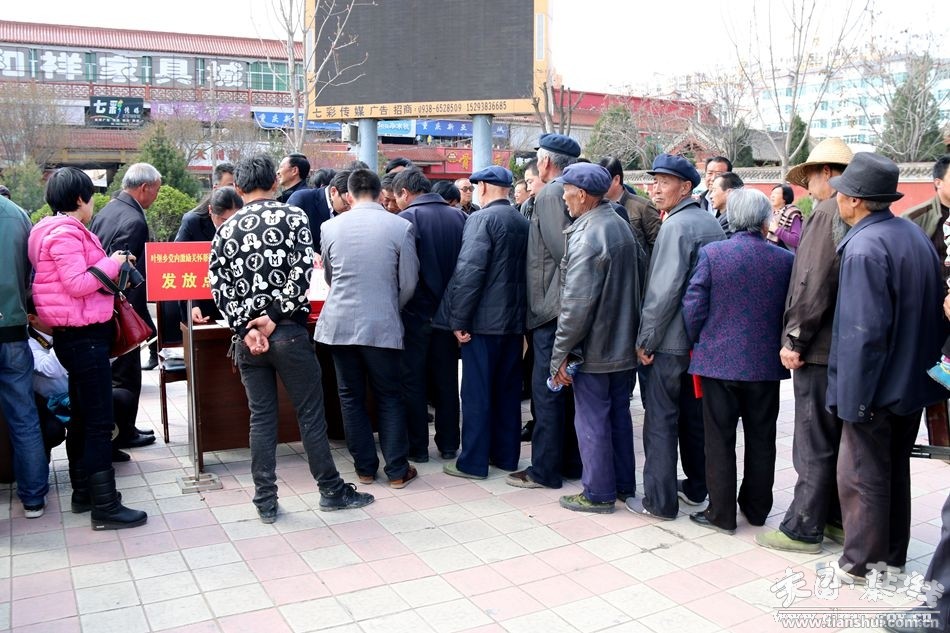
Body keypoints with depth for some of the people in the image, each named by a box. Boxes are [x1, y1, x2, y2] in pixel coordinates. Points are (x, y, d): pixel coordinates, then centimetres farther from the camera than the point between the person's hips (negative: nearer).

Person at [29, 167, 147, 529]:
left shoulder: (64, 231, 16)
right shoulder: (65, 234, -16)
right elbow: (78, 284, -23)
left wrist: (110, 273, 13)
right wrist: (112, 263, -12)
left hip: (78, 335, 11)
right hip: (83, 336, -11)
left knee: (82, 417, 16)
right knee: (100, 422, -8)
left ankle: (83, 493, 27)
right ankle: (105, 507, -3)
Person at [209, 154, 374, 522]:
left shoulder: (225, 230, 7)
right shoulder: (292, 216, -3)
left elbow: (219, 287, -1)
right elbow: (301, 272, -14)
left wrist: (246, 329, -7)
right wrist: (273, 319, -12)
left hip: (247, 337, 4)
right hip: (288, 332, -3)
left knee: (261, 417, 10)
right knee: (311, 413, 6)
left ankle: (265, 501, 14)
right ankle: (331, 490, 16)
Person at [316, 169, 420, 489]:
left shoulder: (330, 227, 1)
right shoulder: (401, 226, -5)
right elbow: (408, 283, -2)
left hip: (340, 324, 2)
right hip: (383, 326, -1)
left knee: (351, 398, 12)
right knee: (389, 398, 10)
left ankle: (365, 468, 19)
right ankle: (397, 470, 15)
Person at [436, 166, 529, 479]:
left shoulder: (481, 219, -13)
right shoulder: (522, 221, 10)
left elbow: (469, 272, -20)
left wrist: (458, 320, -15)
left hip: (484, 320, -7)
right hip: (514, 319, 7)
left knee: (477, 392, 1)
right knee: (508, 390, 14)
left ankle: (473, 461, 7)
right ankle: (506, 455, 23)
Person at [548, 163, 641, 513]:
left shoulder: (587, 235, -21)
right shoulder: (622, 225, 8)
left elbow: (576, 303, -24)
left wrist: (560, 354, -18)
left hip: (594, 350, -9)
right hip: (623, 343, 9)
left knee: (592, 421, 3)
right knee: (619, 415, 18)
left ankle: (598, 493, 13)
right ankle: (623, 483, 30)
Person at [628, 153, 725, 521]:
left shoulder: (675, 226, -16)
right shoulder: (712, 223, 10)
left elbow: (665, 290, -21)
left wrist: (646, 339, -14)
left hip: (672, 341, -8)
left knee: (660, 420, 0)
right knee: (694, 413, 18)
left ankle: (660, 501, 6)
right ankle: (697, 486, 30)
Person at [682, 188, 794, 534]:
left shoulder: (711, 253, -11)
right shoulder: (785, 259, -4)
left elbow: (693, 307, -10)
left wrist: (698, 343, 6)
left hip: (720, 361, -2)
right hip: (767, 363, 3)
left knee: (720, 440, 7)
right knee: (761, 439, 16)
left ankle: (721, 514, 14)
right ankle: (757, 508, 29)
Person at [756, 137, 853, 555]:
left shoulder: (828, 214, -15)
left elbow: (814, 284, -21)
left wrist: (794, 339, -15)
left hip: (821, 349, -9)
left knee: (814, 445, 0)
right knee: (843, 440, 17)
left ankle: (803, 530, 10)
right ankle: (839, 519, 29)